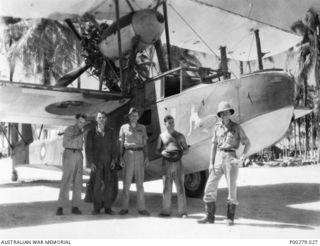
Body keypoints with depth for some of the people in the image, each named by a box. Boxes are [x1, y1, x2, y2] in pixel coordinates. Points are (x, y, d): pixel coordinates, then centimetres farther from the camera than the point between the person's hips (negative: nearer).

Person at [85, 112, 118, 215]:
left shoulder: (110, 132, 11)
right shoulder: (91, 133, 7)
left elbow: (114, 147, 8)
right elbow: (88, 148, 3)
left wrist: (114, 160, -4)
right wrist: (91, 162, -7)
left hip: (109, 162, 1)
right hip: (96, 163, -1)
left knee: (109, 185, -3)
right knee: (97, 185, -5)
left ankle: (108, 208, 6)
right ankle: (96, 208, 5)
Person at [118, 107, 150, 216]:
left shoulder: (142, 128, 11)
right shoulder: (124, 127, 7)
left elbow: (145, 144, 11)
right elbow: (121, 144, 7)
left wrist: (146, 157, 1)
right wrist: (121, 158, -3)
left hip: (140, 155, 1)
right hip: (128, 154, -1)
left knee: (140, 182, 1)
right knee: (126, 182, -1)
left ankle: (141, 208, 5)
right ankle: (124, 208, 6)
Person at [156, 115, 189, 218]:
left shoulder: (180, 136, 9)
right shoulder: (162, 136, 11)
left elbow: (186, 150, 10)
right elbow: (157, 150, 12)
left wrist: (180, 153, -11)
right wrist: (163, 152, -10)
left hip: (177, 162, -1)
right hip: (166, 163, 1)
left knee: (180, 188, -3)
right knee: (166, 188, 4)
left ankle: (182, 212, 1)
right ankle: (166, 210, 12)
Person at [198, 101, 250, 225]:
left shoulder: (236, 127, -1)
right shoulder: (217, 127, 8)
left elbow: (247, 144, 1)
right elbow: (214, 145, 9)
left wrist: (242, 158, -11)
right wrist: (211, 163, 4)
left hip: (231, 159, -3)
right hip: (218, 159, 4)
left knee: (232, 189, -2)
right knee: (210, 188, 1)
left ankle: (230, 218, 10)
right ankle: (209, 216, 11)